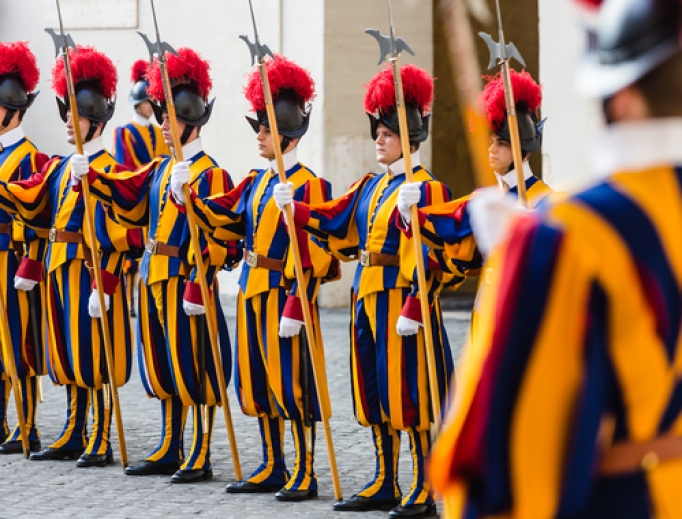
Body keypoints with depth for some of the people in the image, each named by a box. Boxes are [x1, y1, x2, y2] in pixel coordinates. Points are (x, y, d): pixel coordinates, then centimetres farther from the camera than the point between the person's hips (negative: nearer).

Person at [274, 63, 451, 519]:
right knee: (375, 393, 12)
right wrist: (295, 208, -2)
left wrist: (413, 309, -22)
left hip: (401, 300, -8)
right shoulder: (370, 186, 16)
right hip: (368, 297, 8)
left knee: (408, 392, -6)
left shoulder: (426, 189, -10)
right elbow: (335, 223, 12)